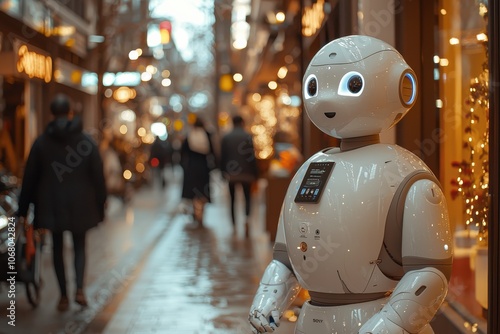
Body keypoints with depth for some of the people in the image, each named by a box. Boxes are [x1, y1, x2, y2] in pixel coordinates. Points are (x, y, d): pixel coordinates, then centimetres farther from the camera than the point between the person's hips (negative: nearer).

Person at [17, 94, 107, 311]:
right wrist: (100, 207, 6)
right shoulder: (88, 142, -4)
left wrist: (23, 208, 8)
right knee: (79, 245, 15)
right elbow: (98, 177, -3)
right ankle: (79, 289, -4)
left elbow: (30, 177, 1)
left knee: (57, 248, 12)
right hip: (81, 204, 0)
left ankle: (63, 296, 11)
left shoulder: (41, 142, -3)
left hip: (52, 205, 0)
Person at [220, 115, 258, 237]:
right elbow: (252, 156, -6)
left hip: (231, 173, 2)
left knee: (233, 199, 10)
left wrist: (223, 172, 10)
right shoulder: (248, 137, -5)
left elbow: (223, 157, 3)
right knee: (247, 197, 9)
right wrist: (255, 173, -1)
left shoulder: (226, 138, 2)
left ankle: (234, 226, 8)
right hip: (246, 173, -1)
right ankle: (246, 218, -17)